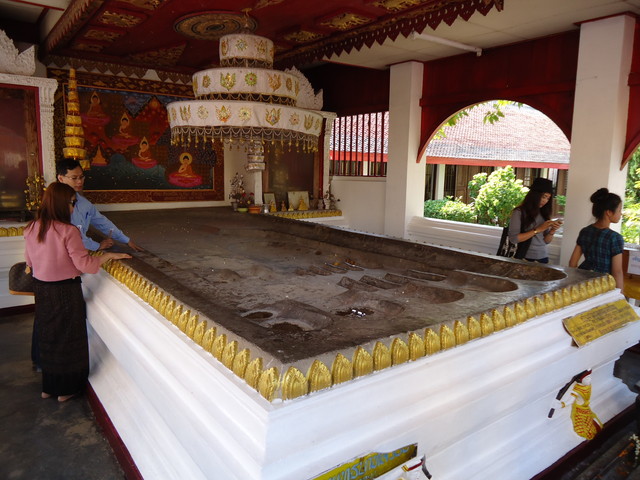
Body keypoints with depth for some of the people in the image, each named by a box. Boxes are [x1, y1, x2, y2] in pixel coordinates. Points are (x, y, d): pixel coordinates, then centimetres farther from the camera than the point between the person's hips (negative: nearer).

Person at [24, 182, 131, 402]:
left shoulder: (31, 229, -2)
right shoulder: (68, 231, -22)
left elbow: (29, 261, 10)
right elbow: (85, 263, -24)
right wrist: (109, 255, -11)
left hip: (41, 289, 6)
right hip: (65, 291, -6)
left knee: (47, 335, 20)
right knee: (67, 338, 10)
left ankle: (48, 387, 34)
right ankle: (66, 389, 24)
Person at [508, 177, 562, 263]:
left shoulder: (544, 213, 5)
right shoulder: (519, 212, -9)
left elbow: (546, 241, 9)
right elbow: (513, 238, -17)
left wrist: (552, 230, -10)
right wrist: (538, 230, -18)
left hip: (543, 257, 5)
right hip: (525, 258, -5)